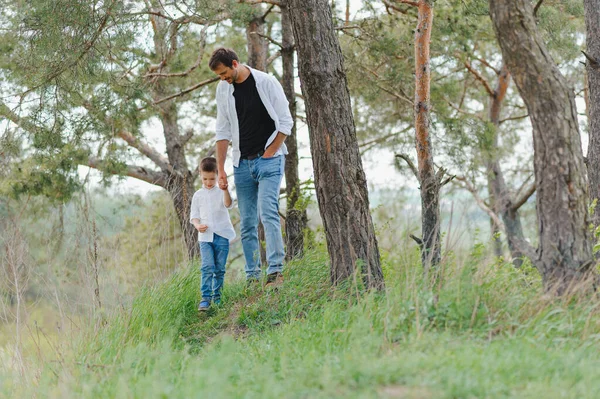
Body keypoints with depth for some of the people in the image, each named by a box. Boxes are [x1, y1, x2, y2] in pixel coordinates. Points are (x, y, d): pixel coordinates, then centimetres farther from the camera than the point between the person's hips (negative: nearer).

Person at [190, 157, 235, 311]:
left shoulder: (221, 192, 4)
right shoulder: (198, 195, 10)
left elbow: (229, 205, -16)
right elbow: (194, 215, 12)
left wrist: (225, 190, -34)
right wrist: (198, 225, -9)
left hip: (222, 235, 0)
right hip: (205, 236, 0)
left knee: (220, 268, 4)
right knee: (207, 267, -14)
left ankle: (217, 296, 16)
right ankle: (205, 297, -17)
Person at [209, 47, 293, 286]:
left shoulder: (266, 83, -8)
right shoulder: (223, 89, 5)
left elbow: (285, 122, -6)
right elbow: (223, 132, 10)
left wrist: (268, 154, -10)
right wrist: (220, 169, 5)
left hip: (269, 159, -5)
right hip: (242, 163, 5)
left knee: (267, 213, -19)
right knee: (247, 222, 3)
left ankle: (276, 272, -21)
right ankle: (252, 277, 8)